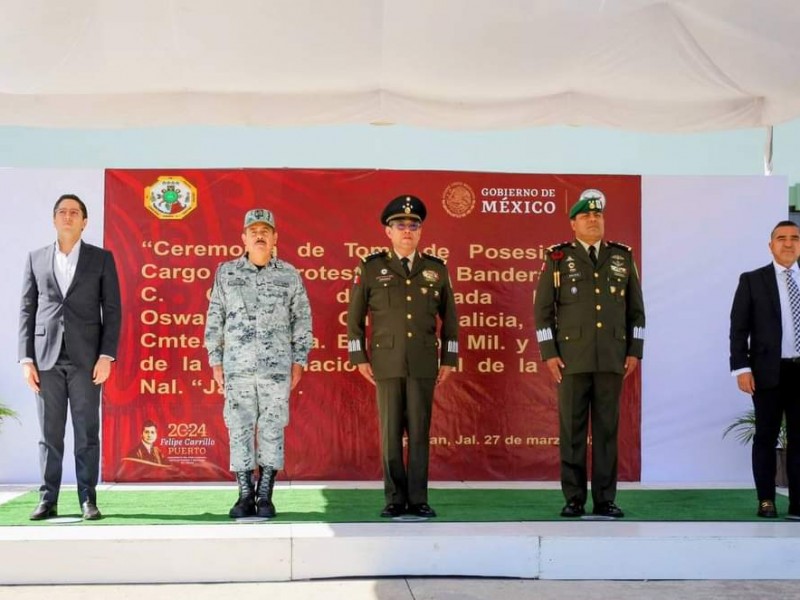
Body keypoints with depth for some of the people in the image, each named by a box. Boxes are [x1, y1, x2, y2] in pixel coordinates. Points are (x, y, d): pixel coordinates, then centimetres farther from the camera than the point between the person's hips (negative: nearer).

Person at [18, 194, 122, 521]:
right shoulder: (36, 259, 11)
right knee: (49, 433, 3)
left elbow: (112, 309, 2)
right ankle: (48, 499, 7)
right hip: (47, 357, 2)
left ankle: (87, 499, 5)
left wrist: (106, 356, -7)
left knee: (86, 432, 0)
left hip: (85, 358, -1)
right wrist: (26, 359, 0)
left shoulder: (101, 258, 6)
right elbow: (27, 310, 9)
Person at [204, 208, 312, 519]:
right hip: (237, 367, 1)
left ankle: (265, 497, 7)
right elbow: (215, 319, 10)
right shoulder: (226, 273, 7)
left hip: (277, 367, -1)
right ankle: (245, 496, 8)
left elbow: (302, 319, 9)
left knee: (272, 430, -1)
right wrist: (215, 361, 6)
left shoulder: (289, 275, 6)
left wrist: (299, 361, 4)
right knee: (240, 430, 1)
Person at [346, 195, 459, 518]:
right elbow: (354, 317, 6)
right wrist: (359, 358, 1)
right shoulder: (370, 268, 3)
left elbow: (449, 318, 11)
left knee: (420, 432, 1)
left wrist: (448, 360, 7)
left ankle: (417, 500, 6)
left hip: (424, 364, 1)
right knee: (390, 433, 1)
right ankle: (395, 500, 8)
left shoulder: (436, 269, 7)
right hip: (387, 363, -1)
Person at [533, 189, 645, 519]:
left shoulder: (623, 257, 8)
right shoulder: (558, 258, 1)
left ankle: (605, 499, 9)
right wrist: (548, 353, -8)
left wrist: (634, 352, 2)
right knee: (572, 429, 0)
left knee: (607, 428, 3)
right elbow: (542, 308, 0)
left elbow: (636, 309, 10)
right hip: (572, 358, -2)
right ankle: (574, 500, 6)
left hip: (612, 359, 2)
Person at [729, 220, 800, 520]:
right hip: (770, 370, -2)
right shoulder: (752, 280, 4)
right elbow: (738, 328, 0)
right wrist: (741, 368, -10)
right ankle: (766, 500, 11)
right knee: (766, 437, 4)